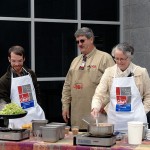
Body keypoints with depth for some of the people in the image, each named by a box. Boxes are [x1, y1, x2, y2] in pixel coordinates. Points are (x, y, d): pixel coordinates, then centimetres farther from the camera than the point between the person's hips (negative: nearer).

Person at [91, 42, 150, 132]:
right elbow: (99, 94, -1)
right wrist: (95, 107, -18)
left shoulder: (141, 72, 0)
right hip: (115, 120, 1)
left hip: (136, 120, -1)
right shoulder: (109, 72, 3)